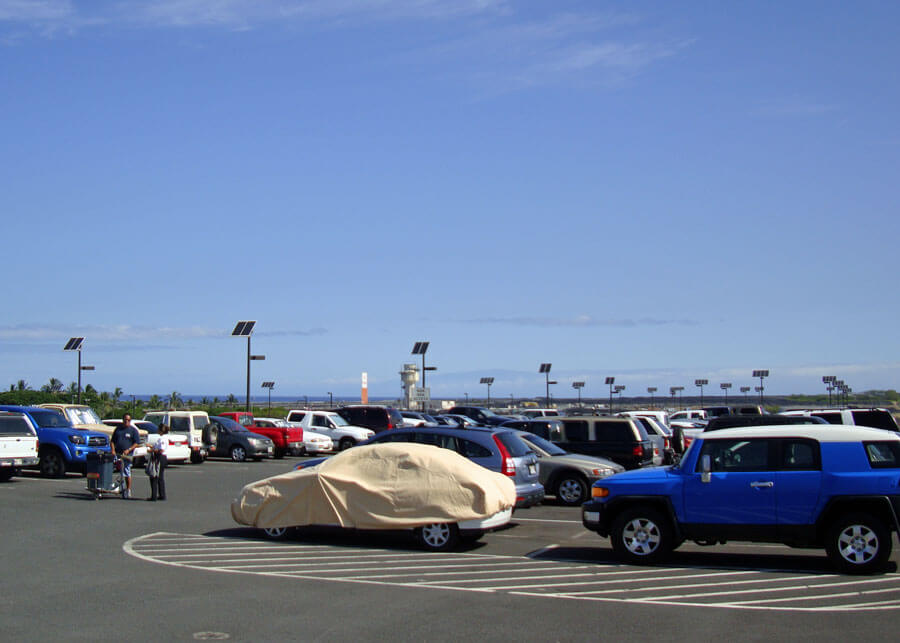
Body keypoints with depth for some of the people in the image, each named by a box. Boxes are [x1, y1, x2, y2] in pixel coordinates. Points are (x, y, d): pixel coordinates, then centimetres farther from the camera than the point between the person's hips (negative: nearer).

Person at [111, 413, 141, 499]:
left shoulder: (133, 430, 3)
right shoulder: (118, 429, 16)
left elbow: (137, 443, -1)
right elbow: (112, 441, 18)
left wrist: (128, 450, -14)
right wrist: (113, 450, 1)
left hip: (127, 454, -4)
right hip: (117, 453, 4)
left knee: (127, 473, -5)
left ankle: (128, 490, 3)